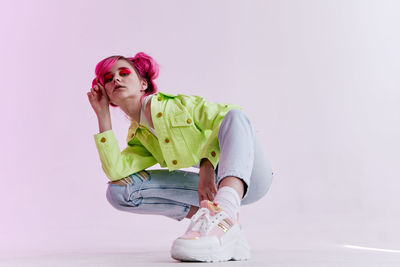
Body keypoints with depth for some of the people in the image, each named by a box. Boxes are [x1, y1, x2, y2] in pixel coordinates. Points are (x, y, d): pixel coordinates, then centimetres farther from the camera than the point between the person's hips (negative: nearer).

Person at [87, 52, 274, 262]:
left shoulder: (176, 104, -1)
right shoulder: (138, 139, 11)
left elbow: (230, 114, -15)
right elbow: (116, 172, -9)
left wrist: (206, 166, -29)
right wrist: (103, 114, -1)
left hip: (248, 175, -4)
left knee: (234, 116, -34)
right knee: (118, 191, -9)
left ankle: (225, 214, -57)